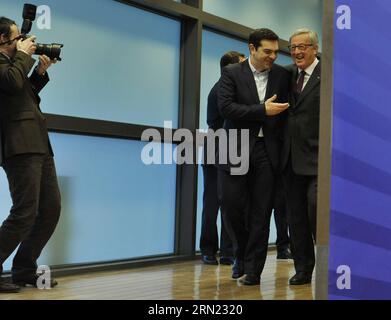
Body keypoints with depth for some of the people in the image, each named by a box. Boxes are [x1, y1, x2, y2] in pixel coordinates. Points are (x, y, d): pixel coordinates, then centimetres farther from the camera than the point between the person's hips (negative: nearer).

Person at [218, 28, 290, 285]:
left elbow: (286, 108, 11)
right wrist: (262, 110, -14)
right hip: (237, 149, -1)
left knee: (261, 211, 1)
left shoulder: (282, 75, 8)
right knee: (233, 204, -2)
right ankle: (241, 253, 24)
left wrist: (283, 143, -1)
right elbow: (226, 107, -10)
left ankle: (253, 268, 10)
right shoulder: (232, 73, 2)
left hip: (267, 150, 1)